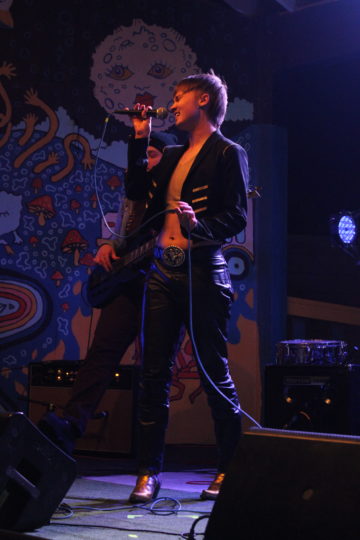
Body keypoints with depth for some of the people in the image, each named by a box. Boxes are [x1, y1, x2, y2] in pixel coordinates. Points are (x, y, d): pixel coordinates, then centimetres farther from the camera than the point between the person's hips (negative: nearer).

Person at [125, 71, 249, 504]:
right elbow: (136, 191, 18)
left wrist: (200, 225, -27)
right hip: (163, 270, 7)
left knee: (214, 372, -2)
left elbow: (237, 217, -8)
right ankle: (149, 472, 7)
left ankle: (230, 469, 10)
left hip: (202, 270, -7)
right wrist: (140, 140, 17)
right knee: (154, 373, 2)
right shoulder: (173, 156, 23)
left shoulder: (228, 154, 0)